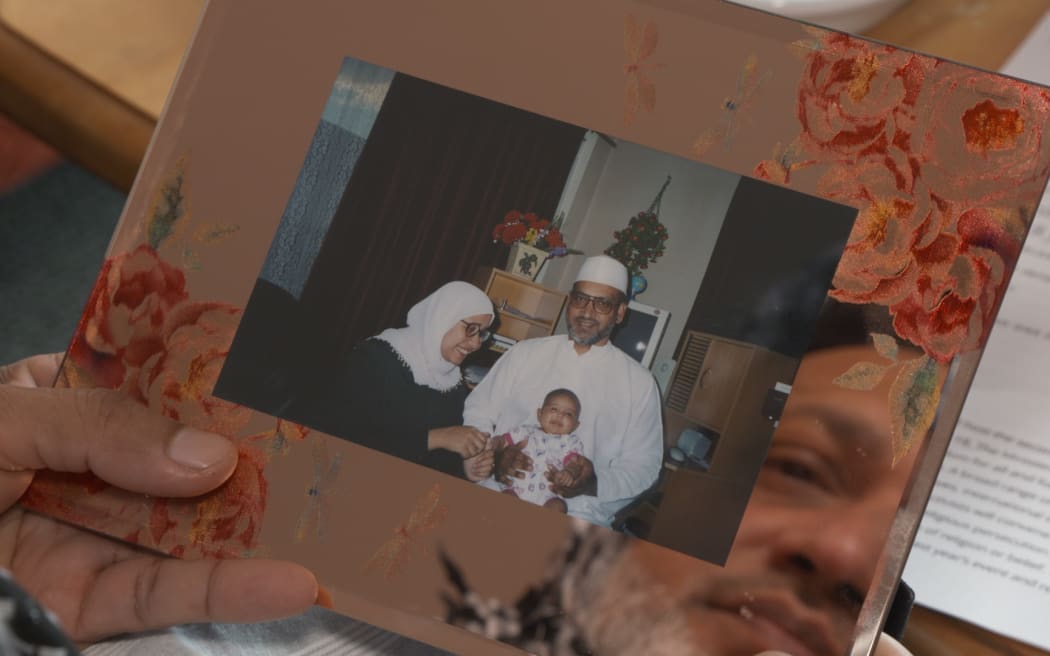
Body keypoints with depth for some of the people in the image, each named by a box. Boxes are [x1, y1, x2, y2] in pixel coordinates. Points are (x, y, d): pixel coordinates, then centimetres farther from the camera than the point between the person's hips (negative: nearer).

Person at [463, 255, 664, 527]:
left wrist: (595, 484, -11)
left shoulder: (639, 382, 11)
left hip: (576, 515, -1)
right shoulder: (525, 353, 15)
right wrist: (493, 454, -7)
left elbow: (643, 465, 10)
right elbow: (477, 413, 16)